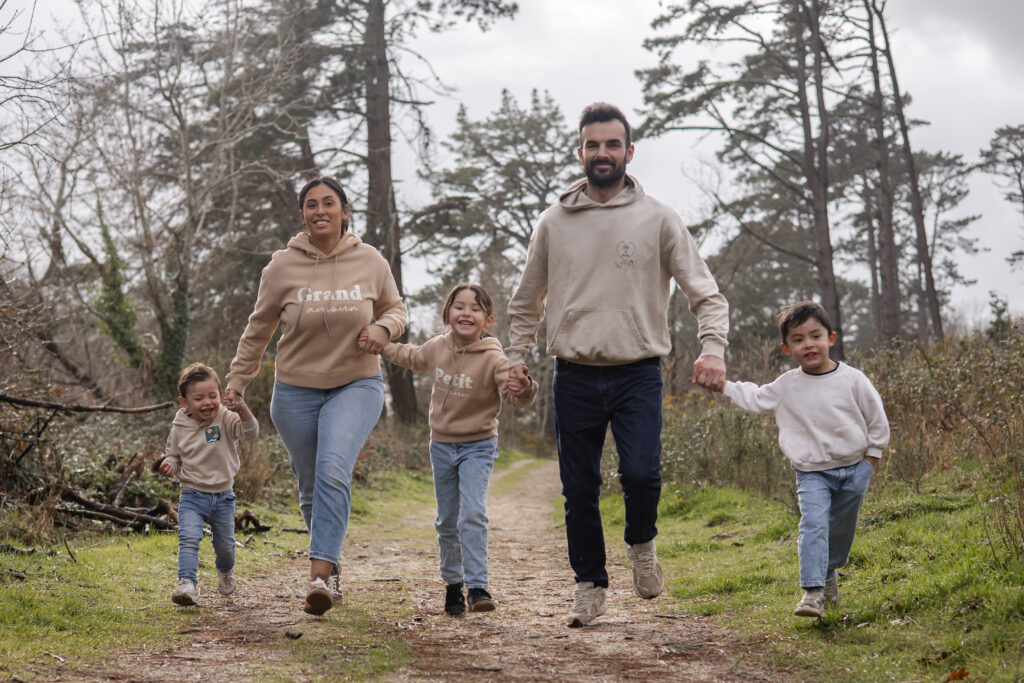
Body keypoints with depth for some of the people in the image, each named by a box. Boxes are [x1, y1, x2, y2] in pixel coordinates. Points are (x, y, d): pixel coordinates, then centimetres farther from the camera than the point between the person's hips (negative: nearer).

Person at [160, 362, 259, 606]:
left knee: (225, 544, 16)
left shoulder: (226, 419, -9)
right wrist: (169, 464, -10)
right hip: (192, 496, 0)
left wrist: (244, 412, -43)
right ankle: (187, 584, -28)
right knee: (188, 538, -23)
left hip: (223, 496, 0)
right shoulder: (180, 428, -2)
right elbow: (173, 454, 13)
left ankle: (225, 571, 47)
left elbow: (251, 433, -25)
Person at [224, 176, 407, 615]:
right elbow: (258, 329, 9)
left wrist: (383, 328, -9)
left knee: (333, 471, -24)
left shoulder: (369, 262, -1)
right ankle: (330, 569, 29)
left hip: (356, 385, -2)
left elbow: (395, 309, 14)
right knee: (311, 488, 8)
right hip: (296, 389, 2)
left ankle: (319, 576, -29)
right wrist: (237, 381, 10)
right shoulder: (282, 266, -3)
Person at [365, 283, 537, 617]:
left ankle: (478, 587, -18)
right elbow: (412, 357, 20)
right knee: (447, 521, 12)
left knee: (472, 514, -19)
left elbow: (512, 393, -33)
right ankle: (452, 583, 27)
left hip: (478, 447, -5)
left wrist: (523, 389, -56)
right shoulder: (437, 347, -4)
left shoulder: (493, 358, -20)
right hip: (442, 445, 5)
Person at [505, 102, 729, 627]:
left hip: (638, 373, -2)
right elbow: (526, 303, 20)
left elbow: (705, 293, 0)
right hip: (575, 377, 2)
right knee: (579, 489, 4)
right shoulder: (553, 223, 8)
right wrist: (517, 357, 9)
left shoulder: (658, 220, 2)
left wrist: (713, 347, -17)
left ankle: (641, 544, 13)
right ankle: (590, 583, 22)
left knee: (641, 473, -18)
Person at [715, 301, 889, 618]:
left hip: (854, 468, 1)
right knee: (813, 524, -19)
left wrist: (869, 460, 2)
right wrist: (723, 385, 1)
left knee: (842, 530, 13)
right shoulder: (786, 387, -2)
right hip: (812, 472, -1)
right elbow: (754, 399, 11)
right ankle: (812, 591, -23)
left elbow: (877, 421, 3)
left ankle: (828, 572, 39)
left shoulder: (852, 380, -5)